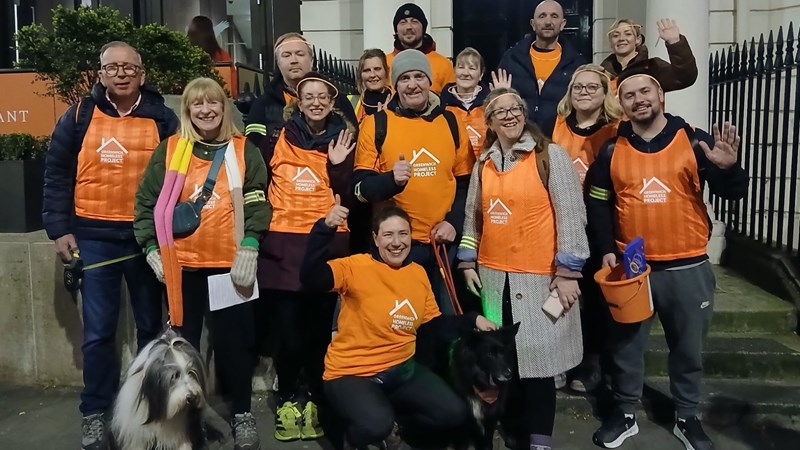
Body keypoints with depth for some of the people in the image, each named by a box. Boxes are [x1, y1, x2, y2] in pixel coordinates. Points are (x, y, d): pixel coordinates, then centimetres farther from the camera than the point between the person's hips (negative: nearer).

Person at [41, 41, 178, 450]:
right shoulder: (80, 116, 4)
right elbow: (57, 174, 5)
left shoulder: (162, 118, 3)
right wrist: (60, 228, -1)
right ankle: (95, 413, 17)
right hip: (94, 236, 0)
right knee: (98, 330, 2)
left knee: (151, 325, 9)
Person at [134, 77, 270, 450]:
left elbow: (257, 204, 0)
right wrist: (152, 249, 1)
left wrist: (249, 249, -11)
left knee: (233, 341, 5)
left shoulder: (244, 150, 3)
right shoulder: (170, 149, 5)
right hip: (181, 265, 1)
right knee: (182, 341, 11)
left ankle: (242, 414, 22)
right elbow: (146, 201, 8)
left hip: (230, 264, -1)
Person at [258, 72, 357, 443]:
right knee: (287, 329, 0)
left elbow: (350, 199, 2)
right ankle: (287, 400, 20)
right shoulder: (278, 137, 4)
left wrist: (339, 165, -11)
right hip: (283, 243, -1)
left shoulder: (343, 139, 7)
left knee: (320, 327, 9)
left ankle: (314, 400, 26)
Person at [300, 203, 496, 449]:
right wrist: (326, 227, -46)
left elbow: (432, 323, 13)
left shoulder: (418, 273, 4)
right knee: (375, 426, -32)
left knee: (454, 414, -2)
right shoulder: (357, 267, -16)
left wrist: (472, 320, 3)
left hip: (402, 368, 6)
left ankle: (393, 418, 19)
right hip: (352, 373, -6)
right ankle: (358, 430, 5)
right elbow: (311, 277, -34)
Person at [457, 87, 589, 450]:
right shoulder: (483, 164, 10)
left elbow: (572, 215, -8)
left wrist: (567, 271, -12)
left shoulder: (550, 155, -5)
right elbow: (473, 216, 18)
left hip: (539, 277, -4)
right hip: (493, 276, 5)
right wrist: (468, 261, 11)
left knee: (537, 359, -2)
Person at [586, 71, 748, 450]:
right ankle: (625, 414, 29)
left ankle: (686, 417, 33)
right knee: (625, 345, 11)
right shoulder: (611, 150, 2)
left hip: (688, 267, 0)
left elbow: (732, 194, -1)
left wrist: (728, 168, -23)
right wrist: (606, 250, -5)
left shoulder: (694, 141, -2)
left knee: (688, 347, 14)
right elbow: (597, 205, 6)